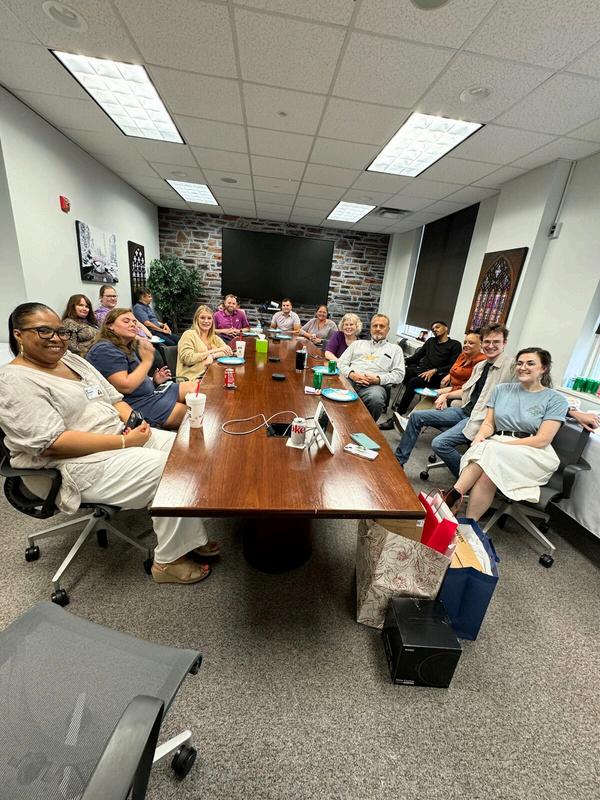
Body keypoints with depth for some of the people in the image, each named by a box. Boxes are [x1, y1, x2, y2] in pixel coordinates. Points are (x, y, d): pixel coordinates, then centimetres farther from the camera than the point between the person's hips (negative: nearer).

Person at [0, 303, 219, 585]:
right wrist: (125, 441, -24)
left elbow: (114, 398, 14)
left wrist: (135, 422, -7)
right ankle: (168, 561, -3)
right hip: (80, 463, -8)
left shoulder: (72, 358, 12)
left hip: (121, 435, 8)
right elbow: (54, 443, -22)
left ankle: (190, 537, 4)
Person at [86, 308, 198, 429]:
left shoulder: (126, 348, 17)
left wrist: (154, 381, 1)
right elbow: (125, 386, -24)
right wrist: (147, 361, -16)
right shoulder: (104, 350, -14)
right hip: (136, 404, -10)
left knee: (192, 387, -2)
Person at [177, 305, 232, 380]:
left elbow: (229, 351, 3)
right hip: (193, 378, -6)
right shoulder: (189, 334, 1)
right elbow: (188, 359, -12)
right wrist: (212, 351, -10)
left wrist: (212, 356, -15)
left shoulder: (214, 337, 18)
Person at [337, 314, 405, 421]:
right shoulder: (358, 343, 27)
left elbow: (399, 374, 9)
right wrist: (351, 374, -5)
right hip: (350, 380, 2)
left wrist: (378, 379, -8)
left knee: (376, 399, -38)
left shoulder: (395, 349, 21)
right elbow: (341, 363, 17)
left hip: (375, 385, -1)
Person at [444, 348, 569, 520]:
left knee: (488, 454, -34)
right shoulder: (501, 389, 14)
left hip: (533, 454, -2)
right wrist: (481, 435, -13)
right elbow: (488, 423, 10)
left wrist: (501, 445, -17)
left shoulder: (555, 400, 3)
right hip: (496, 446, 2)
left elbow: (542, 440, -7)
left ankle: (454, 495, -33)